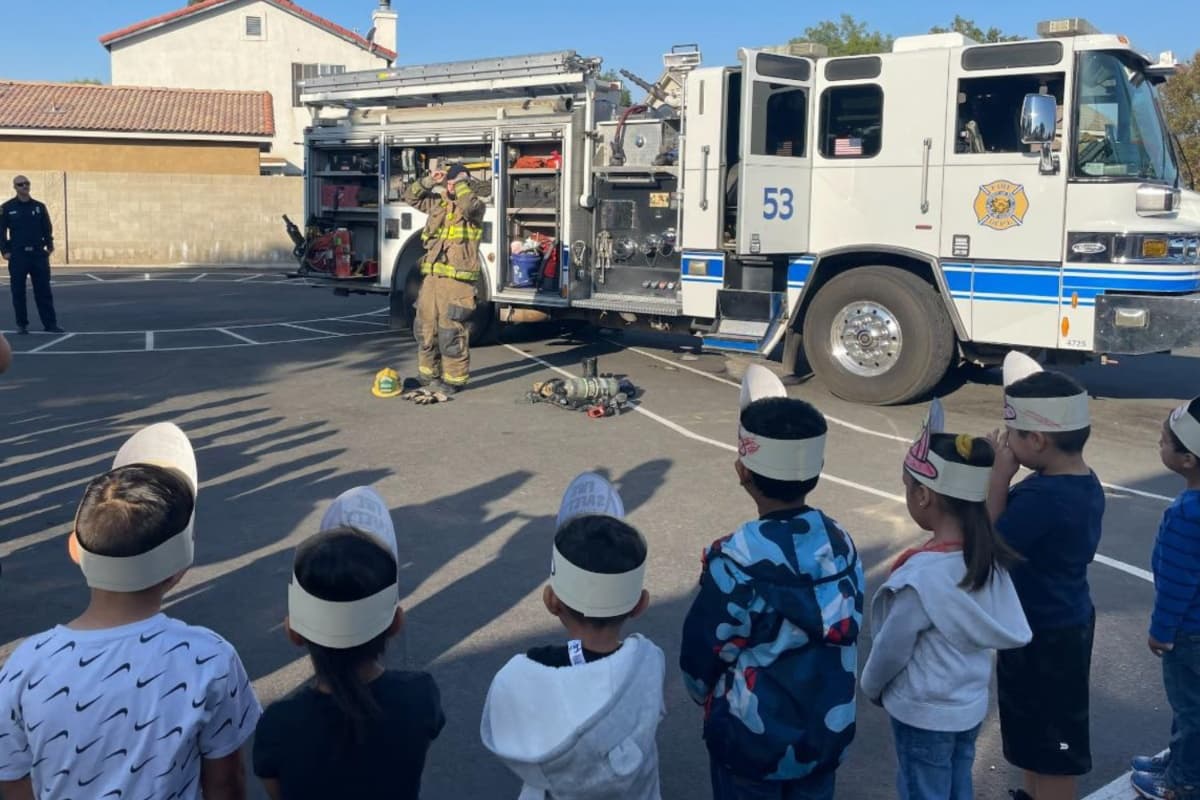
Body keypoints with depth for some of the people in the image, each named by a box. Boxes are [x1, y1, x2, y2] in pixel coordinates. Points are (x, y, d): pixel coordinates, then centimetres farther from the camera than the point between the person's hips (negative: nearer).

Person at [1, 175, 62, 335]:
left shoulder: (39, 206, 7)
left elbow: (47, 228, 11)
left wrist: (49, 245, 0)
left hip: (38, 254, 1)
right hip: (17, 255, -1)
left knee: (44, 291, 1)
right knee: (18, 292, 3)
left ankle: (50, 323, 4)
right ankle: (22, 324, 12)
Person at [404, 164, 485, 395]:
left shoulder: (476, 206, -3)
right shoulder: (438, 203, 15)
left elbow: (468, 206, -27)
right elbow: (411, 197, 22)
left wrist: (461, 183, -13)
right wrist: (428, 181, 8)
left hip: (457, 279, -7)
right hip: (432, 276, 7)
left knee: (451, 331, -7)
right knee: (426, 326, 13)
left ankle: (454, 379, 2)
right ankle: (428, 373, 27)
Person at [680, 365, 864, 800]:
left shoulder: (737, 560, -28)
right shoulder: (841, 543, -11)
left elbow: (702, 655, -14)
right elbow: (844, 634, 2)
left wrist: (710, 697, 8)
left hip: (753, 738, -4)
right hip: (827, 731, 5)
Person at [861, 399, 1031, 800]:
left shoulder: (921, 575, -29)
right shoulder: (989, 556, -9)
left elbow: (891, 649, -15)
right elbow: (977, 631, 2)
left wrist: (870, 686, 3)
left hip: (925, 714, -6)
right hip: (972, 704, 6)